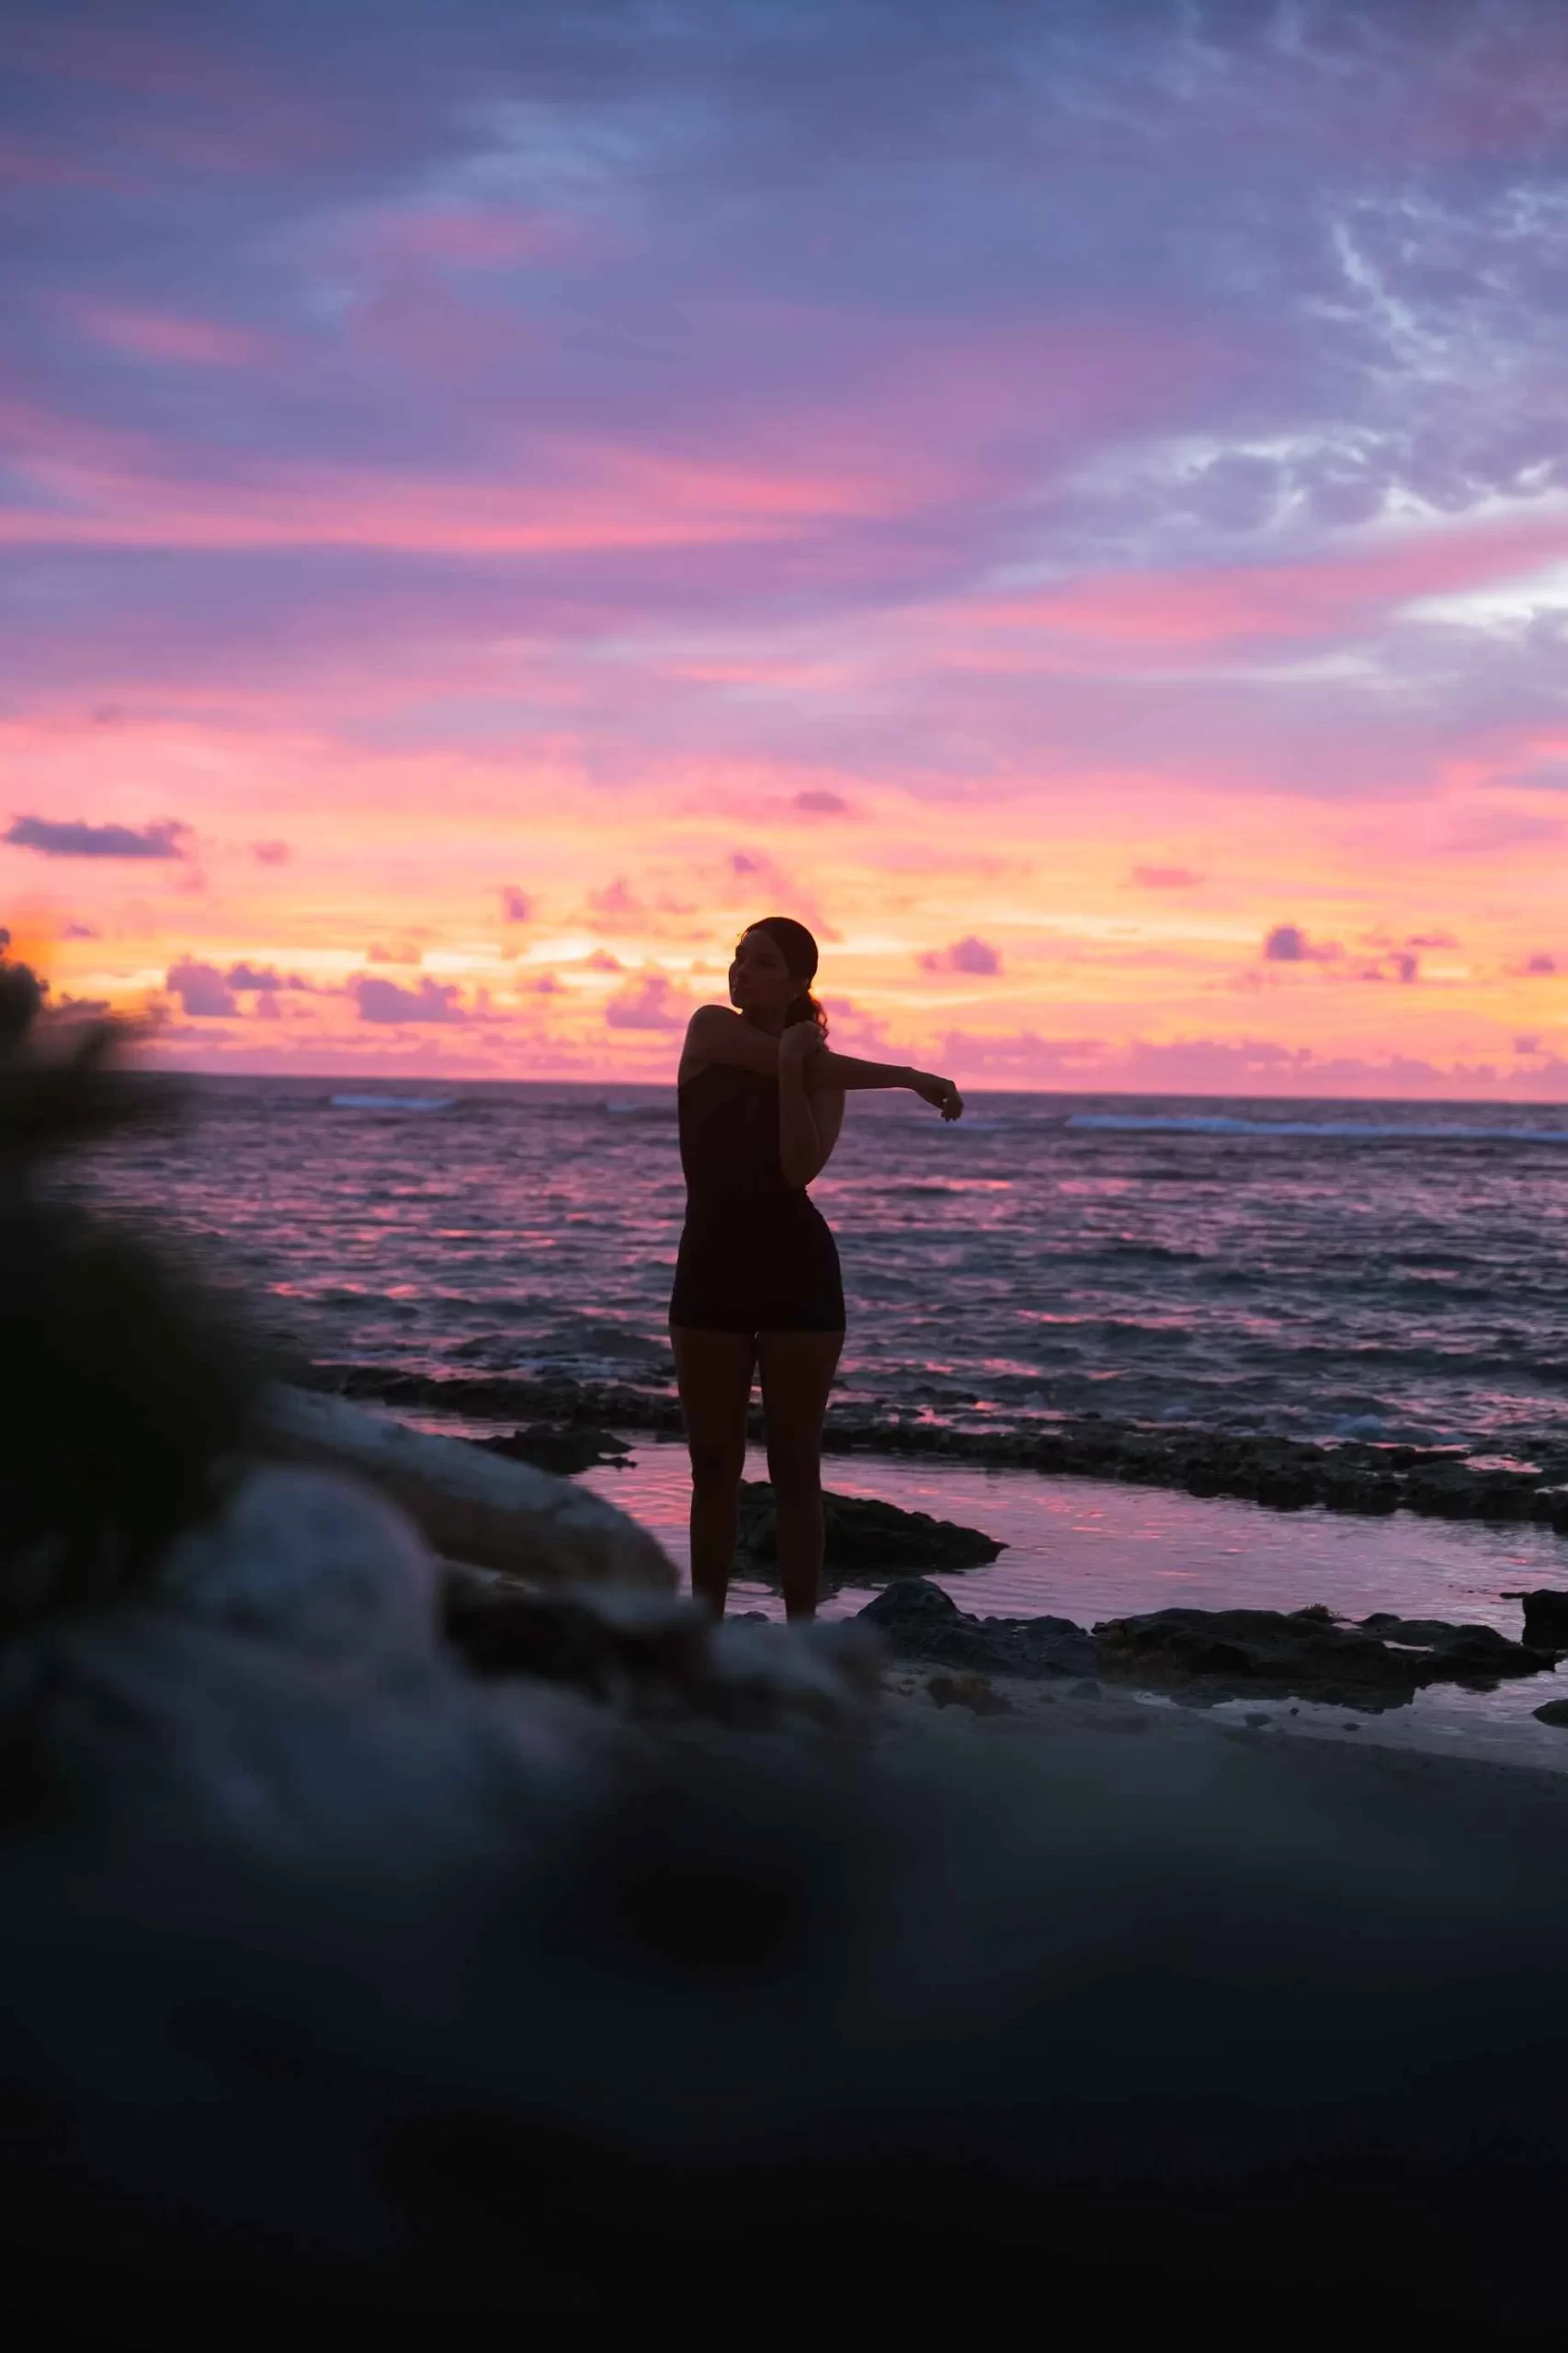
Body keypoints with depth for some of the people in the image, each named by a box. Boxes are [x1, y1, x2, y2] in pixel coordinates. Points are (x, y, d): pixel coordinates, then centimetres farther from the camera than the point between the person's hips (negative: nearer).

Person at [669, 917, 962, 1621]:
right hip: (710, 1272, 1)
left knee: (795, 1465, 1)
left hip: (795, 1273, -1)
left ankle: (800, 1629, 5)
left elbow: (801, 1168, -13)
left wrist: (791, 1069, -18)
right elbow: (801, 1062, -11)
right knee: (713, 1465, 5)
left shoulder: (821, 1069, 2)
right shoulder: (710, 1030, 3)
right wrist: (909, 1077, -9)